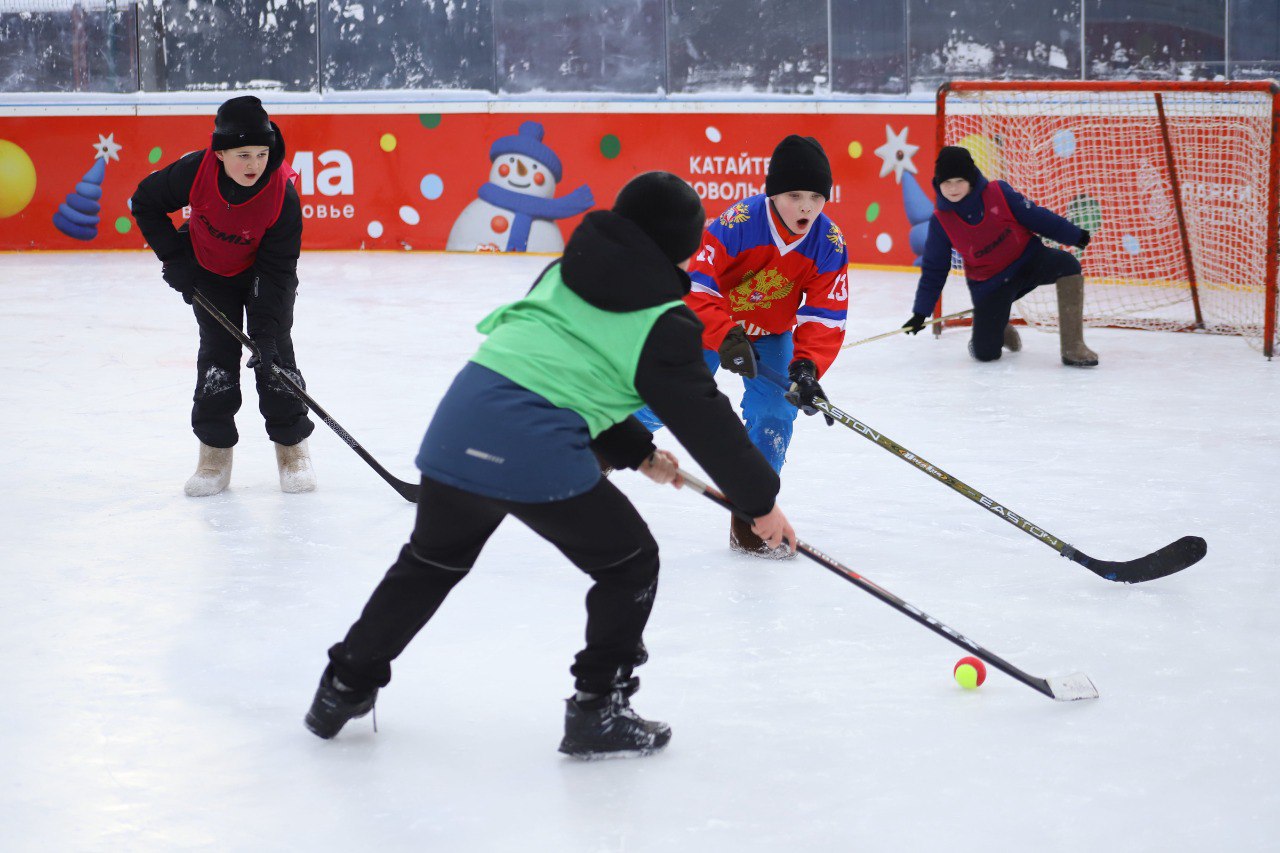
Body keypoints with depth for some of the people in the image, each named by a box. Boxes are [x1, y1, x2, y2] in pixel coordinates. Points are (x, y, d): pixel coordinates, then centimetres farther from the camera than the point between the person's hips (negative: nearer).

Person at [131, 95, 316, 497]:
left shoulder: (282, 196, -33)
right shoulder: (194, 172, -31)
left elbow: (278, 272, -28)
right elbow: (145, 201, -11)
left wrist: (267, 332, -32)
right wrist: (174, 257, -12)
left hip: (262, 272, -1)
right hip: (210, 272, 1)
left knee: (275, 351, -6)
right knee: (217, 352, -3)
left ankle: (292, 445, 10)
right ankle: (215, 452, 7)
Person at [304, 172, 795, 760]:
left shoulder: (566, 275, 22)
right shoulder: (661, 323, 1)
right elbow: (704, 419, 4)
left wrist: (639, 454, 38)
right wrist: (761, 502, 14)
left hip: (458, 424, 7)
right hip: (536, 450, -7)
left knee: (432, 559, 28)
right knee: (630, 563, 13)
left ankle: (345, 687, 35)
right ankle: (597, 711, 14)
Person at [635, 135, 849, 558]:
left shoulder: (830, 245, -21)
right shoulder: (739, 223, -34)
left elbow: (826, 316, -20)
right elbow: (693, 284, -36)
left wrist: (807, 365, -37)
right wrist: (725, 337, -48)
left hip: (771, 333, 3)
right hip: (705, 323, -3)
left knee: (773, 414, -12)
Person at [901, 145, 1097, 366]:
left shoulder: (998, 192, -12)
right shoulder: (941, 223, -9)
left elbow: (1035, 216, -2)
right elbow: (933, 269, 1)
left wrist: (1074, 236, 1)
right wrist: (920, 313, 1)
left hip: (1028, 259, 0)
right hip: (989, 283, 0)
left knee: (1067, 264, -31)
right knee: (985, 353, -13)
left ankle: (1073, 347, -24)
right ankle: (1000, 330, 28)